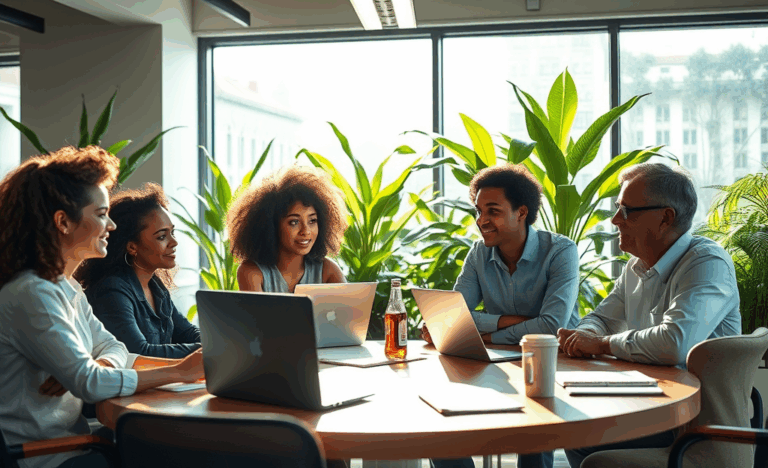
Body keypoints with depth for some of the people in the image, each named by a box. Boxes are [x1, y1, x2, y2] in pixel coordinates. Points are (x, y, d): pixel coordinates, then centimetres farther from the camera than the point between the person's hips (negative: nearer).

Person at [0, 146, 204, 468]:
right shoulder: (31, 295, -21)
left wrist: (88, 369, -13)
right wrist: (180, 371, -19)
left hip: (70, 435, 9)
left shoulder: (66, 287, 11)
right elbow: (88, 384, -26)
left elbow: (111, 346, 12)